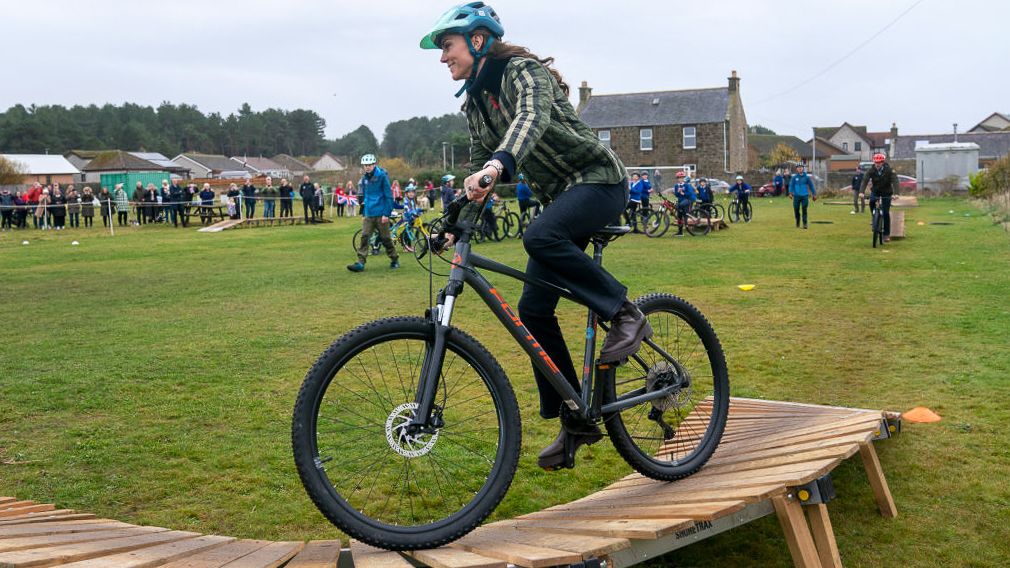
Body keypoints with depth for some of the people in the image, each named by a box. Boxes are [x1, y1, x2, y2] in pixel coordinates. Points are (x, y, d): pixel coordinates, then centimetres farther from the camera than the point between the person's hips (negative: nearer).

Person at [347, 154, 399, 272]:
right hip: (368, 214, 5)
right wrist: (363, 213, 17)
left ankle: (394, 260, 21)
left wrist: (386, 214, -15)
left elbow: (388, 196, -10)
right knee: (364, 237, -6)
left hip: (380, 214, -5)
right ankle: (360, 263, -9)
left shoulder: (381, 176, -8)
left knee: (385, 238, 4)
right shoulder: (364, 178, 10)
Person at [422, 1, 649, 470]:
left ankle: (625, 314, -17)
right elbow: (478, 175, 17)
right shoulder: (475, 103, 11)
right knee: (533, 309, -1)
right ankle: (575, 422, 9)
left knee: (539, 236, -38)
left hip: (598, 180, -8)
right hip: (560, 195, 8)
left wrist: (498, 166, -54)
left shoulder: (523, 71, -14)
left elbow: (532, 119, -36)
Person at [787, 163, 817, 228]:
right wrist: (790, 193, -18)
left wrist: (814, 194, 7)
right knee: (796, 210, 4)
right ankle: (797, 224, 22)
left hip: (804, 196, -1)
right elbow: (791, 185, -1)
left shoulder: (806, 177, 6)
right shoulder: (794, 177, 5)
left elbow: (811, 186, 10)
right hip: (796, 196, 1)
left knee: (804, 210, -9)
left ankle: (805, 224, -8)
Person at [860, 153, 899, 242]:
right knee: (872, 202, -29)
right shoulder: (871, 170, -16)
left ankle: (886, 234, 3)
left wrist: (895, 193, -44)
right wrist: (862, 192, -39)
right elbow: (865, 180, -24)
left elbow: (895, 181, -29)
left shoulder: (889, 170, -21)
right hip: (875, 190, 2)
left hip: (886, 192, -2)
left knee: (886, 213, -6)